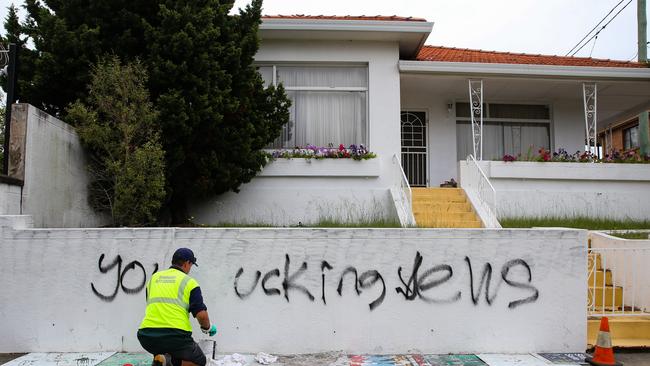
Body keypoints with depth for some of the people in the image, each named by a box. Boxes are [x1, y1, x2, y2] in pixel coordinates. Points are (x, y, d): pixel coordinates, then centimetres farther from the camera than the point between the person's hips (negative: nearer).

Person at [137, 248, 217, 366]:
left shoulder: (154, 278, 19)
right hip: (176, 335, -5)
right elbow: (201, 314, -4)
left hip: (147, 335, 5)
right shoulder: (189, 282, 4)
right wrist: (207, 328, 16)